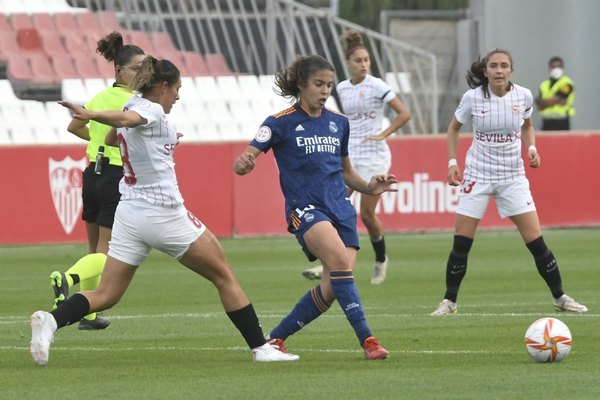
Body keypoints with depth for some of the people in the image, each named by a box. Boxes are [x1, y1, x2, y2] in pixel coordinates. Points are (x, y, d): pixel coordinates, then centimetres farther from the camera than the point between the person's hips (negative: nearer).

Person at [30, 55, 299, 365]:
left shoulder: (133, 105, 12)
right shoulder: (151, 111, -11)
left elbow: (111, 138, 32)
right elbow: (125, 119, -32)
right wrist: (90, 115, -53)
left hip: (129, 212, 7)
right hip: (164, 215, -7)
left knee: (105, 296, 2)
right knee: (224, 277, 9)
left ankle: (50, 321, -23)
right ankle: (260, 348, 12)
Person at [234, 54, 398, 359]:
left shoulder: (339, 124, 14)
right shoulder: (281, 123, -2)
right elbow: (243, 163, -8)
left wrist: (369, 188, 6)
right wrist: (244, 163, -33)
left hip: (340, 208, 5)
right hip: (305, 208, -5)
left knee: (332, 288, -7)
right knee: (339, 258, -31)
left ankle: (275, 337, 14)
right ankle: (366, 338, -29)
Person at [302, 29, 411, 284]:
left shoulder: (376, 86, -7)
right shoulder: (342, 88, 8)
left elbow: (404, 114, -9)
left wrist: (383, 134, -13)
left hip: (373, 156, -5)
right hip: (348, 156, 5)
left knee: (367, 214, -1)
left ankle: (381, 259, 23)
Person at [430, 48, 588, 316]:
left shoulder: (523, 96, -6)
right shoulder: (473, 98, -10)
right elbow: (454, 127, 7)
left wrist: (531, 148, -4)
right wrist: (452, 162, -3)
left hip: (512, 176, 1)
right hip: (478, 176, -1)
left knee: (536, 241, -3)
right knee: (461, 244, -3)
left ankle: (560, 297, 11)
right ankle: (449, 301, 11)